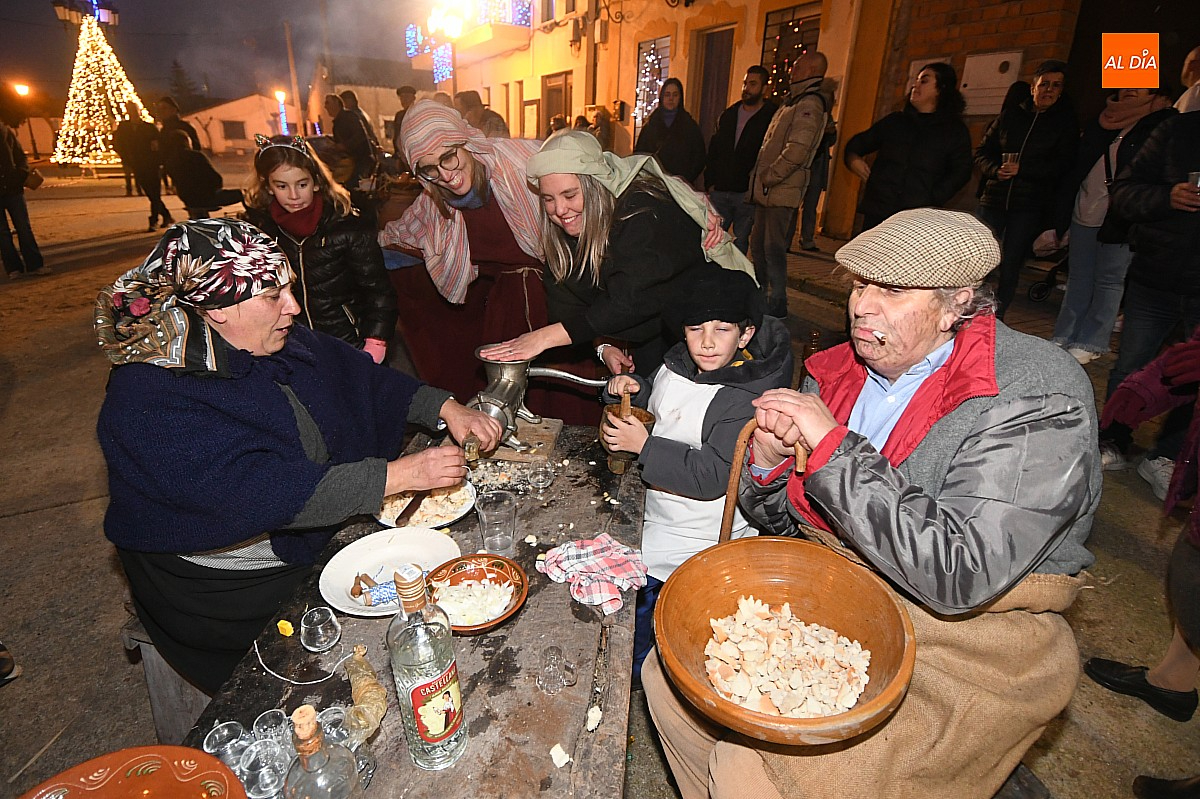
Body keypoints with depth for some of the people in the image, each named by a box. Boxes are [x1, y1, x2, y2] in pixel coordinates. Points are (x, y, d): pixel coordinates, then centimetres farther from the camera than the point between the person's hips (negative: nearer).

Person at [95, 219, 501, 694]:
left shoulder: (278, 345, -3)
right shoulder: (151, 400, -25)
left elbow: (363, 379, 5)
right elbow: (261, 493, -34)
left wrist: (448, 409, -9)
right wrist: (400, 473, -35)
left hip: (324, 534, 7)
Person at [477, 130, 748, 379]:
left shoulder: (643, 210, -31)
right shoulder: (565, 228, -9)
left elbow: (629, 299, -40)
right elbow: (568, 303, -8)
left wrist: (545, 336, -42)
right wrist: (603, 347, -26)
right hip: (650, 331, 6)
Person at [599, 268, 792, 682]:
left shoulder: (744, 402, -24)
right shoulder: (677, 364, 0)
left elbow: (711, 477, -28)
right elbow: (655, 415, 18)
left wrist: (642, 445, -26)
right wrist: (632, 389, -3)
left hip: (698, 535, -8)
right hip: (653, 505, 8)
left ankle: (634, 673, 20)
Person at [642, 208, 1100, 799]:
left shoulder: (1038, 397, -17)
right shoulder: (838, 371, 0)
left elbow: (957, 575, -28)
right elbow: (779, 519, 8)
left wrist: (832, 444, -26)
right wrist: (768, 460, -15)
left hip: (961, 634, -6)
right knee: (669, 675, 1)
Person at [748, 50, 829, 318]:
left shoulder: (809, 105, -12)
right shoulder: (794, 103, 20)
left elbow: (796, 151, -23)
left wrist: (768, 178, -16)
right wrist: (760, 178, 15)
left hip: (782, 193, -10)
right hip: (767, 191, 10)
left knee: (774, 249, -7)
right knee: (758, 244, 15)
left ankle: (777, 306, 1)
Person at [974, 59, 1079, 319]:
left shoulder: (1066, 123, 6)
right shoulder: (1009, 116, 11)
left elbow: (1062, 165, -4)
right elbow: (982, 152, 10)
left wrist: (1021, 169, -15)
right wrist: (996, 170, -10)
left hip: (1030, 207, -1)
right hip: (994, 198, 2)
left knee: (1010, 264, 0)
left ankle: (997, 317, 10)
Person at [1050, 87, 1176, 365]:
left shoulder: (1165, 123, -3)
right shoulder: (1103, 120, 14)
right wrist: (1063, 212, 10)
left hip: (1120, 219, -5)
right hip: (1084, 214, 5)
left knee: (1109, 281, 1)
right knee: (1078, 279, 11)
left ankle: (1091, 343, 7)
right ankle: (1065, 338, 18)